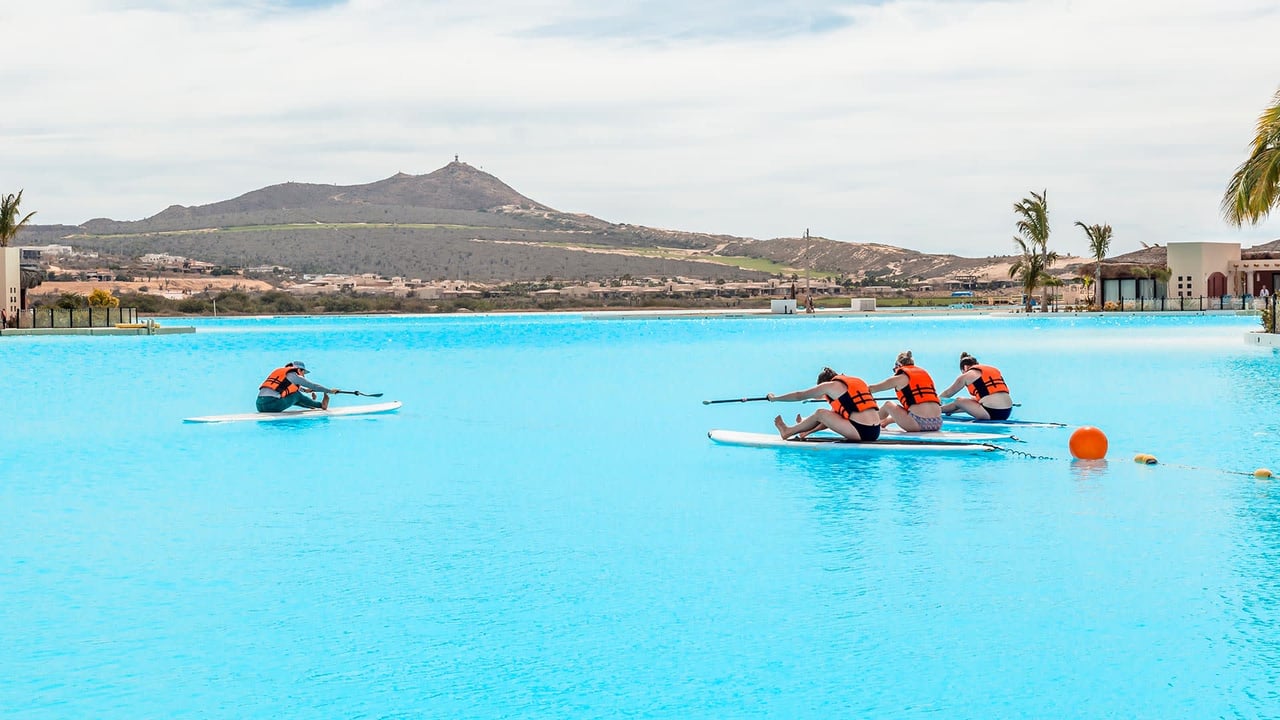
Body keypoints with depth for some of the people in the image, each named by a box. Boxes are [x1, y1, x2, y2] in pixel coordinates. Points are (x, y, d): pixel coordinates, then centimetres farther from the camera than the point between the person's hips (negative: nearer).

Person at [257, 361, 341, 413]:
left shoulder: (279, 371, 25)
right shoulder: (293, 375, 1)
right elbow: (313, 386, 5)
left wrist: (305, 389, 52)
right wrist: (330, 391, 14)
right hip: (272, 405, -8)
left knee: (290, 397, 26)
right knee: (297, 395, 8)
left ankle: (312, 405, 35)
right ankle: (321, 405, 20)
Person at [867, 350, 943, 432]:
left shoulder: (900, 377, 4)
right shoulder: (925, 373, 21)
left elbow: (871, 389, 13)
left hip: (919, 424, -6)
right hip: (938, 424, 6)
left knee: (888, 405, 17)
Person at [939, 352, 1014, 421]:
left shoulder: (966, 375, 5)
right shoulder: (994, 370, 23)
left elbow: (947, 394, 19)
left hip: (991, 414, -7)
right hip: (1007, 412, 7)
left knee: (959, 401, 16)